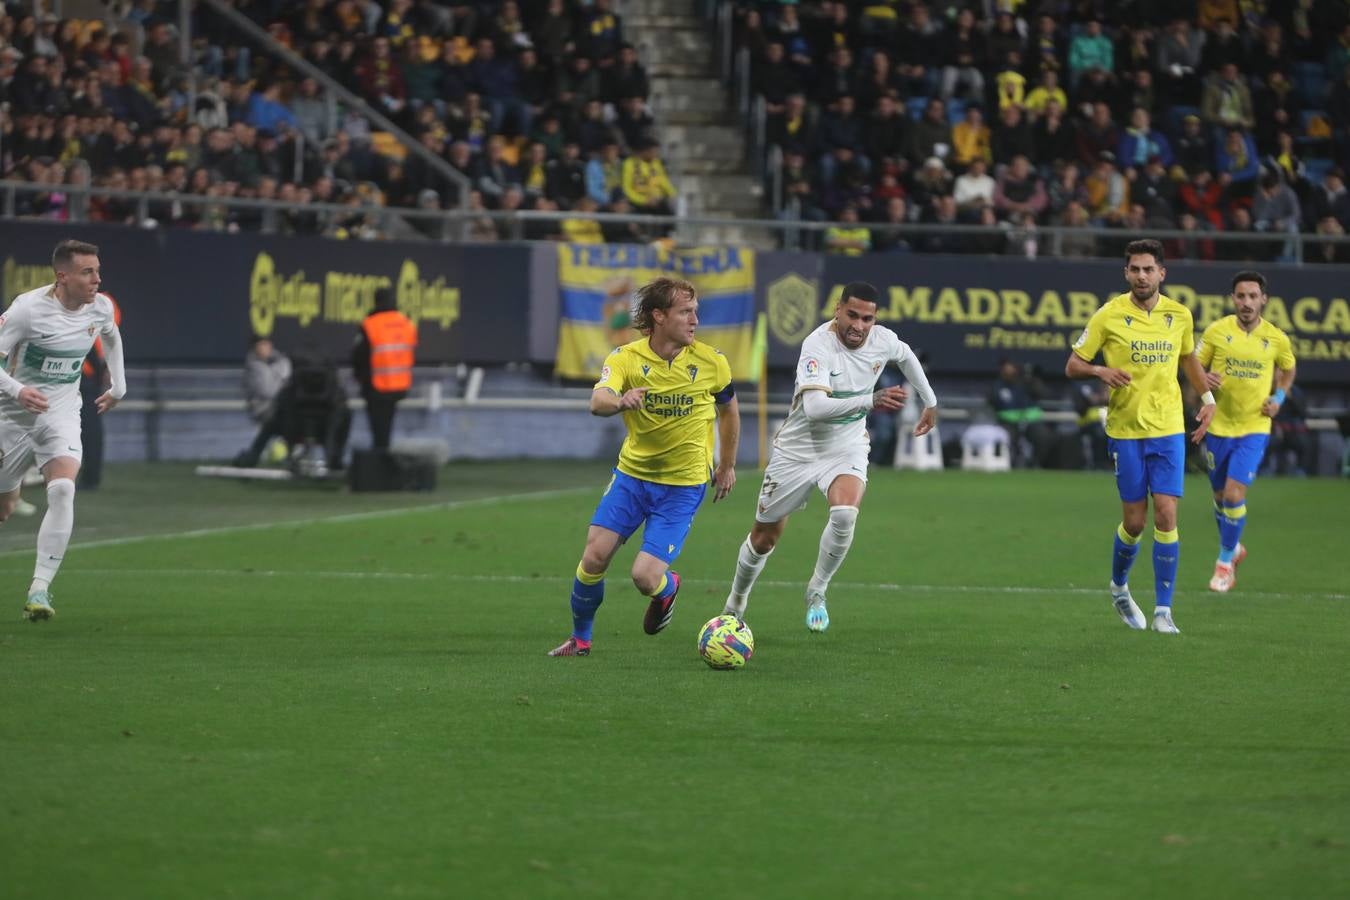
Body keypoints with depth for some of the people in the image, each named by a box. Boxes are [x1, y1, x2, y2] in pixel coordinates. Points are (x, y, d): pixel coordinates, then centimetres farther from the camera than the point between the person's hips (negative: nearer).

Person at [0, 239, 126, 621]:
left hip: (62, 414, 2)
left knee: (63, 489, -23)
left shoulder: (100, 307, -3)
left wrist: (118, 386, 24)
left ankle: (39, 590, -26)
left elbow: (112, 337, 22)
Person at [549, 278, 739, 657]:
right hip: (632, 472, 1)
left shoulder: (711, 362, -9)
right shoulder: (625, 358, -11)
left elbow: (728, 409, 11)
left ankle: (668, 589, 26)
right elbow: (597, 402, -30)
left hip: (684, 484, -1)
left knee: (645, 577, -13)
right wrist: (620, 402, -53)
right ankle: (580, 638, 18)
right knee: (594, 557, -8)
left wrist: (727, 465, 17)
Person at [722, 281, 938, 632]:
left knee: (845, 513, -30)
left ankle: (817, 591, -6)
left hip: (847, 448, 2)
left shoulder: (882, 340, -10)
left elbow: (906, 356, 17)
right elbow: (814, 407, -42)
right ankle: (736, 602, 39)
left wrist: (930, 402, 23)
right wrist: (870, 400, -51)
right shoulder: (818, 345, -28)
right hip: (798, 450, -2)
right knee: (764, 538, 10)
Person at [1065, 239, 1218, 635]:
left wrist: (1206, 397, 11)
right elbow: (1072, 365, -2)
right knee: (1134, 521, 3)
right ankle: (1119, 587, 32)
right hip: (1125, 430, -2)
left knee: (1166, 516, -8)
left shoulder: (1179, 315, 4)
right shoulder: (1109, 315, -5)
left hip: (1169, 429, 2)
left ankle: (1163, 612, -4)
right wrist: (1101, 371, -22)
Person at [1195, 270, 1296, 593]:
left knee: (1234, 494, -14)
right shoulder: (1216, 331, -7)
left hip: (1254, 428, -2)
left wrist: (1279, 398, 0)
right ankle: (1234, 547, 41)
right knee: (1221, 496, 14)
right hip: (1219, 426, 2)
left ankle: (1225, 560, 5)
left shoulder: (1277, 339, -5)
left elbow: (1288, 369, 16)